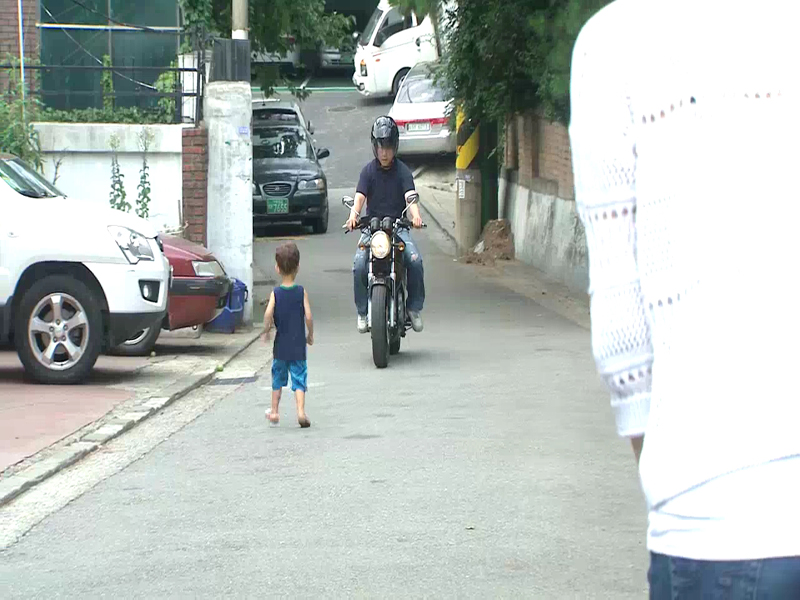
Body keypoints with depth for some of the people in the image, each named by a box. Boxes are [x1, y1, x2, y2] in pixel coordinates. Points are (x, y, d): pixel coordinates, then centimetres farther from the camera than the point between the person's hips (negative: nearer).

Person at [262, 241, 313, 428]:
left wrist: (266, 331, -1)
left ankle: (274, 412, 25)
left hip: (280, 346, 1)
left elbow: (268, 314, -18)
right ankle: (301, 411, -17)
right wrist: (310, 335, 4)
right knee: (299, 379, 0)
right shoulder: (301, 292, -7)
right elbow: (308, 316, -12)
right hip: (298, 346, -1)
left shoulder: (275, 293, -5)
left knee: (278, 378, 18)